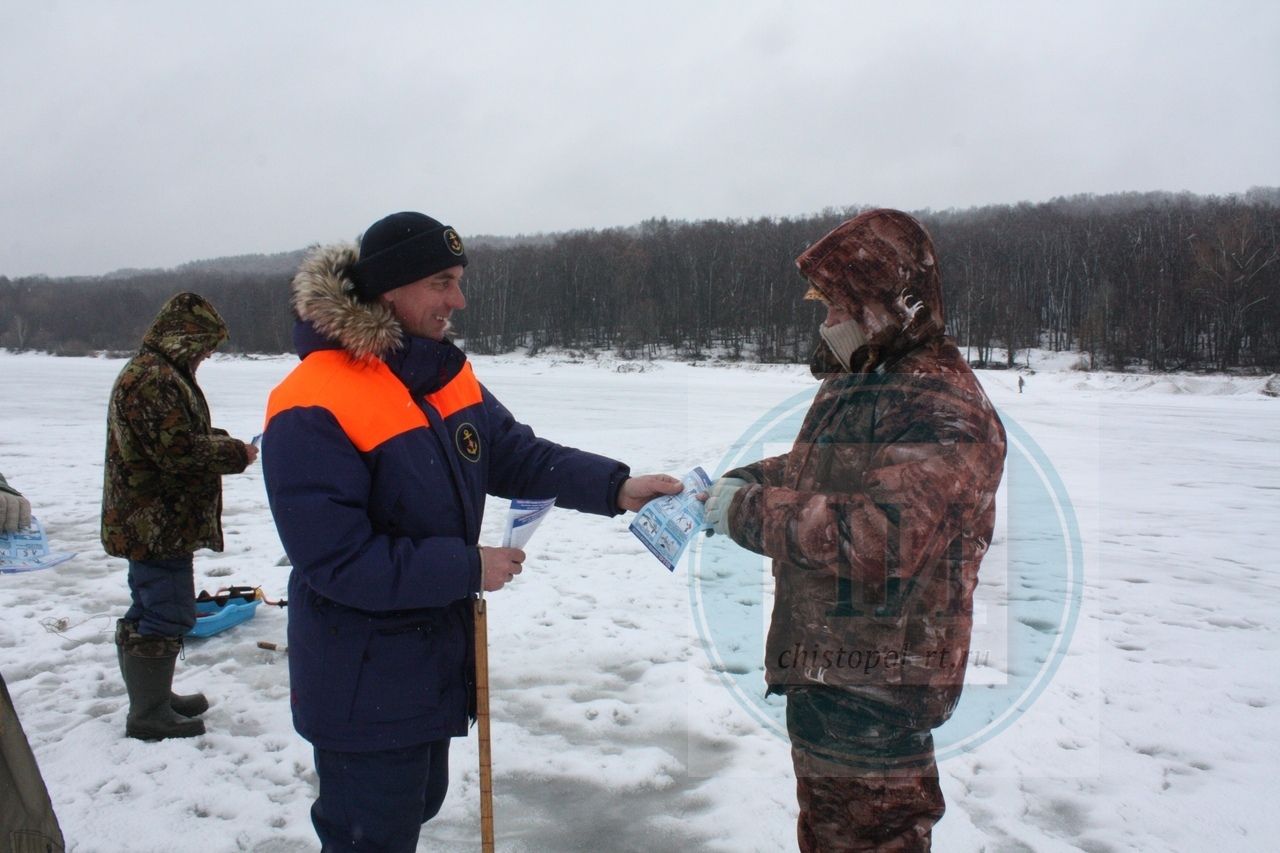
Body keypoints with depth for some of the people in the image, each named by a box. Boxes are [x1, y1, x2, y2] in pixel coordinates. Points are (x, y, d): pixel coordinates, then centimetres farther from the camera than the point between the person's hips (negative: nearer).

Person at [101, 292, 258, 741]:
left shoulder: (159, 373, 15)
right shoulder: (155, 379, -21)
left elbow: (180, 435, 21)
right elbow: (180, 450, -26)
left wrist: (221, 442, 4)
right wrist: (236, 452, -13)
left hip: (153, 522, 11)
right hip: (157, 524, -11)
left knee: (152, 609, 20)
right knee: (167, 614, -2)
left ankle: (153, 695, 34)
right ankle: (148, 713, 9)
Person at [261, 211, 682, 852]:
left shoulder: (446, 373, 0)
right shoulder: (312, 410, -25)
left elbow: (516, 454, 2)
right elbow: (337, 559, -27)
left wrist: (614, 488, -12)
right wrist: (468, 568, -23)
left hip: (437, 653, 8)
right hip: (365, 684, -8)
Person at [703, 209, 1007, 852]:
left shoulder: (943, 409, -21)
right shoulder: (852, 382, 9)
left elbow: (881, 538, -31)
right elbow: (812, 468, 22)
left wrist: (751, 510, -24)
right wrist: (744, 480, 2)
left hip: (877, 686, -9)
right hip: (819, 667, 9)